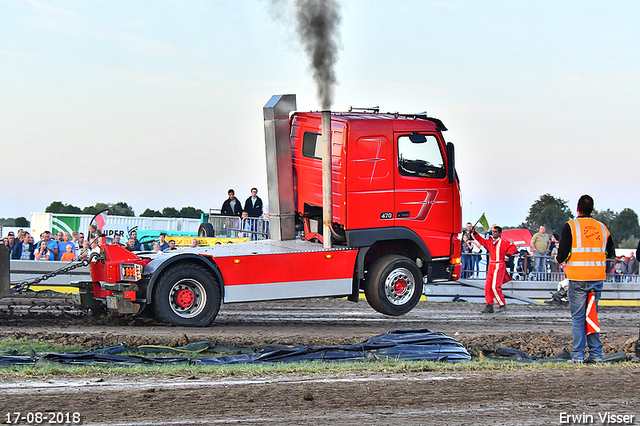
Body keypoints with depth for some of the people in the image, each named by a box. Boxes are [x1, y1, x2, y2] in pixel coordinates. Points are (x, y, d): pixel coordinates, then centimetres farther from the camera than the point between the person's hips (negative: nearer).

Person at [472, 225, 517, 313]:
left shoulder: (503, 242, -6)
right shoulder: (490, 241, 14)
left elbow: (513, 247, -12)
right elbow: (481, 240, 22)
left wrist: (507, 255, -24)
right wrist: (474, 233, 10)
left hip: (499, 266, -8)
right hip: (491, 266, 8)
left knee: (495, 287, -13)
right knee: (488, 286, 4)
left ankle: (502, 305, -4)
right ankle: (489, 306, 9)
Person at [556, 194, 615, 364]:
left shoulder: (570, 226, -5)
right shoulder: (602, 227, 8)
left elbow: (563, 253, -12)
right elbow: (611, 253, 14)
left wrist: (559, 259, 9)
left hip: (578, 279, -4)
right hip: (597, 278, 4)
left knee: (578, 318, 0)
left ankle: (578, 355, -3)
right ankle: (596, 354, 10)